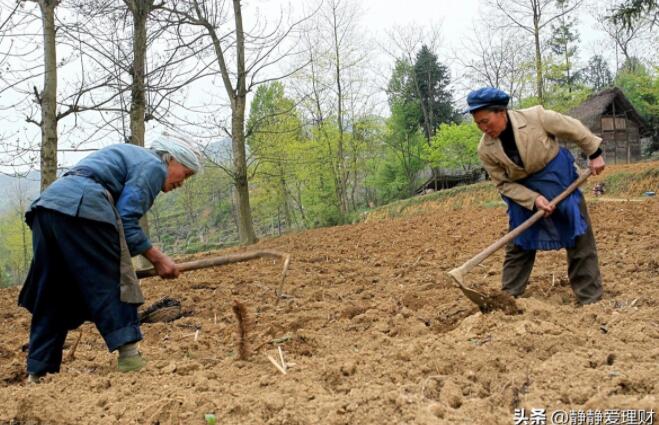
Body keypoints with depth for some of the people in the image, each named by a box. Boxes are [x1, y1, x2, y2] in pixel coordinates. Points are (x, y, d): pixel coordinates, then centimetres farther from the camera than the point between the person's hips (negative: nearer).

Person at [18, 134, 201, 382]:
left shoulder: (131, 157, 32)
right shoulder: (153, 166, 3)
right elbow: (126, 221, -8)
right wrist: (157, 258, -2)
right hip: (81, 208, -9)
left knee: (52, 297, 12)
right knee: (112, 284, -4)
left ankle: (38, 372, 15)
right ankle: (129, 357, -8)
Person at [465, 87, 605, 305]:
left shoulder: (536, 116, -24)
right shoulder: (485, 150, -17)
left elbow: (574, 129, -9)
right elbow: (504, 184, -10)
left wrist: (594, 154, -1)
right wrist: (533, 199, -21)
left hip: (559, 179, -1)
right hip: (524, 192, 2)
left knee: (580, 240, 1)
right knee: (518, 245, 6)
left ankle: (591, 300, 11)